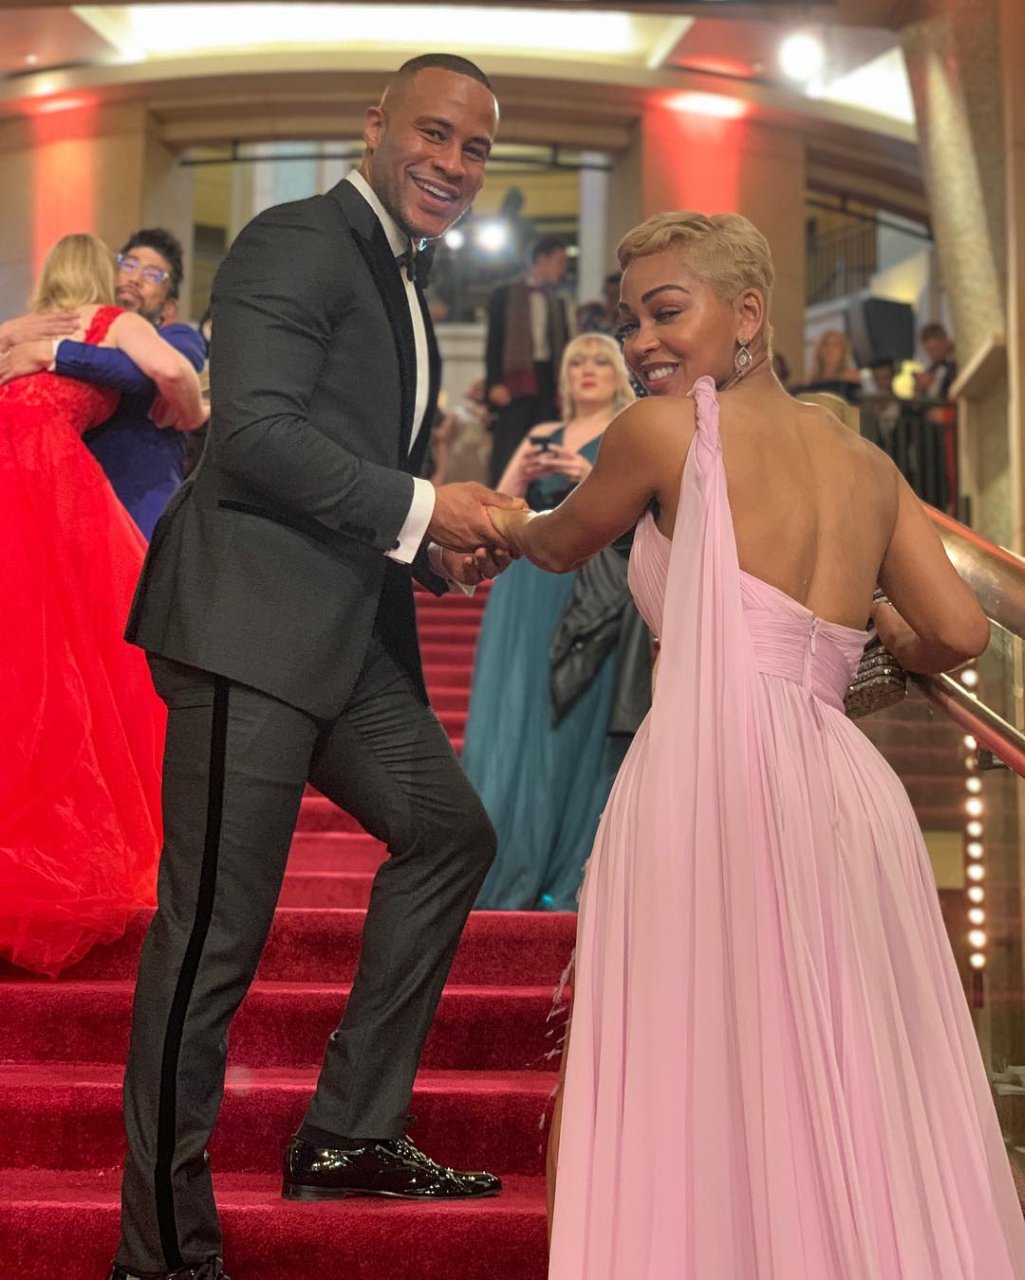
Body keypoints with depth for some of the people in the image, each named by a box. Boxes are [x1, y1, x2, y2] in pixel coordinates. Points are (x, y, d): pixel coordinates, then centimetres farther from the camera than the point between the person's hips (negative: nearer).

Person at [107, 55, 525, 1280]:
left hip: (345, 631, 10)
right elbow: (256, 429, -20)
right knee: (214, 930, -6)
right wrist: (419, 510, -17)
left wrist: (446, 538, 9)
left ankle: (350, 1136, 25)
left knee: (448, 831, 17)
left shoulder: (402, 284, 23)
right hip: (248, 626, -10)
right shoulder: (298, 243, -8)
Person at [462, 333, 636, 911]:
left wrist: (593, 480, -19)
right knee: (512, 717, 0)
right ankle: (507, 870, 6)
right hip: (527, 590, 4)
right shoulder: (541, 436, 19)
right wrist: (520, 474, -6)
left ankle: (569, 876, 1)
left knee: (576, 722, -5)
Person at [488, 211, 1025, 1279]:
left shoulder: (666, 428, 4)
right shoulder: (867, 464, 18)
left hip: (716, 779, -6)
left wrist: (501, 523, 44)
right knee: (850, 1110, 14)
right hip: (842, 794, 6)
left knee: (707, 1103, 2)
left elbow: (563, 544, 21)